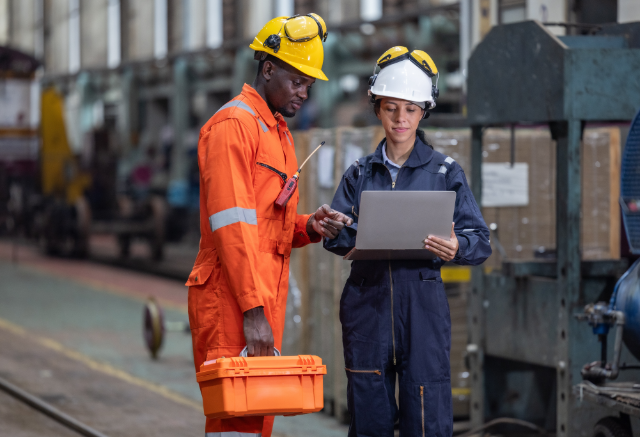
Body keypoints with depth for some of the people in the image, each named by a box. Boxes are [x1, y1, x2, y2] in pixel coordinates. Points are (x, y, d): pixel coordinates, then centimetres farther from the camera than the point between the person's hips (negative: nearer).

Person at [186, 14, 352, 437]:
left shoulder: (279, 132, 21)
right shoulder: (233, 124, -9)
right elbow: (231, 225, -17)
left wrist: (309, 227, 4)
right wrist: (253, 310, -22)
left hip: (264, 304, 9)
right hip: (231, 305, -9)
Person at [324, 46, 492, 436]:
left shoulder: (445, 172, 5)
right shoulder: (360, 173, 14)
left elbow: (481, 242, 1)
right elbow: (333, 232, 8)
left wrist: (456, 248, -22)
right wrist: (348, 242, -15)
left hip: (422, 300, -2)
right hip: (367, 299, 3)